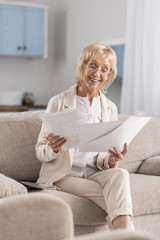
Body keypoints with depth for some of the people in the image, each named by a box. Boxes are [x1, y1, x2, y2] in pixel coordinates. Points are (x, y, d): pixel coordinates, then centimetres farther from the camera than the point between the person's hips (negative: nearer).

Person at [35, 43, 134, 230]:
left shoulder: (110, 108, 9)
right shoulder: (58, 102, -2)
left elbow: (105, 159, 11)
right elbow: (40, 152, -1)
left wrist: (111, 160, -14)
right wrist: (53, 149, -25)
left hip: (96, 174, 4)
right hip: (63, 176, -3)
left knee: (120, 174, -32)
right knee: (118, 199, -29)